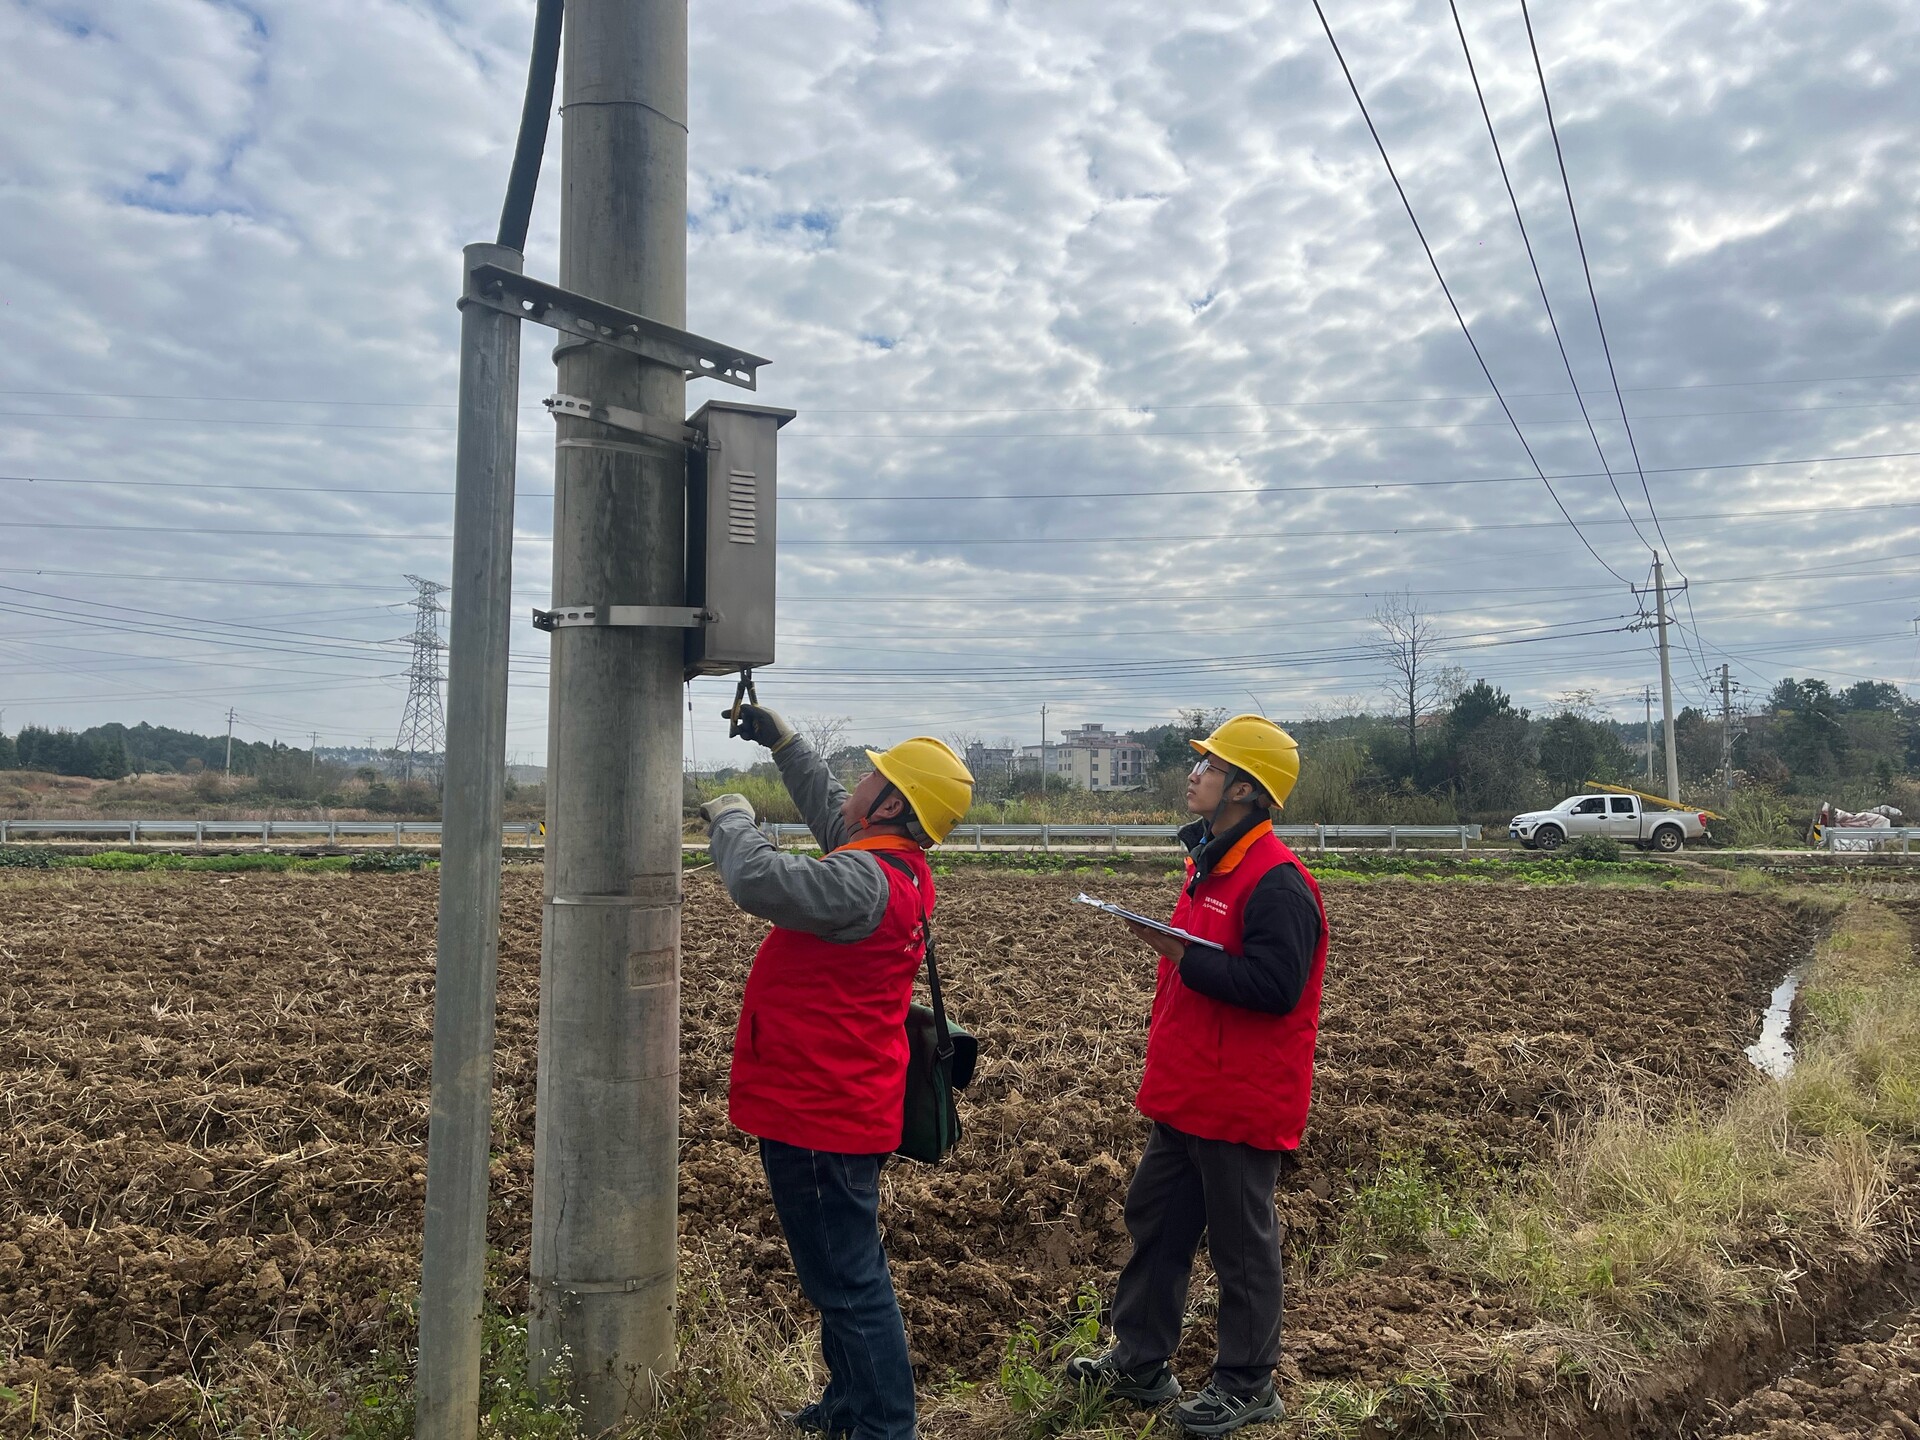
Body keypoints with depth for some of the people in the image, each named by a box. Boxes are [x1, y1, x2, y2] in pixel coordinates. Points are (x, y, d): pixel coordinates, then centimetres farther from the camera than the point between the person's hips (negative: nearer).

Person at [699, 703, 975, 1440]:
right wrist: (783, 739, 24)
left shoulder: (863, 881, -25)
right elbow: (829, 808, 22)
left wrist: (730, 816, -12)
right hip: (832, 1104, 11)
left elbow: (759, 881, -32)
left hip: (820, 1113, -11)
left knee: (848, 1279, 0)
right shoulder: (899, 867, 6)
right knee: (843, 1268, 23)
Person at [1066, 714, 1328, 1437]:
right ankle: (1139, 1362, 31)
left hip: (1241, 1103, -10)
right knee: (1154, 1220, 17)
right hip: (1188, 1092, 10)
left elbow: (1275, 986, -29)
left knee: (1241, 1243, 6)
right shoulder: (1211, 863, 12)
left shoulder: (1276, 882, -20)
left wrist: (1183, 955, -28)